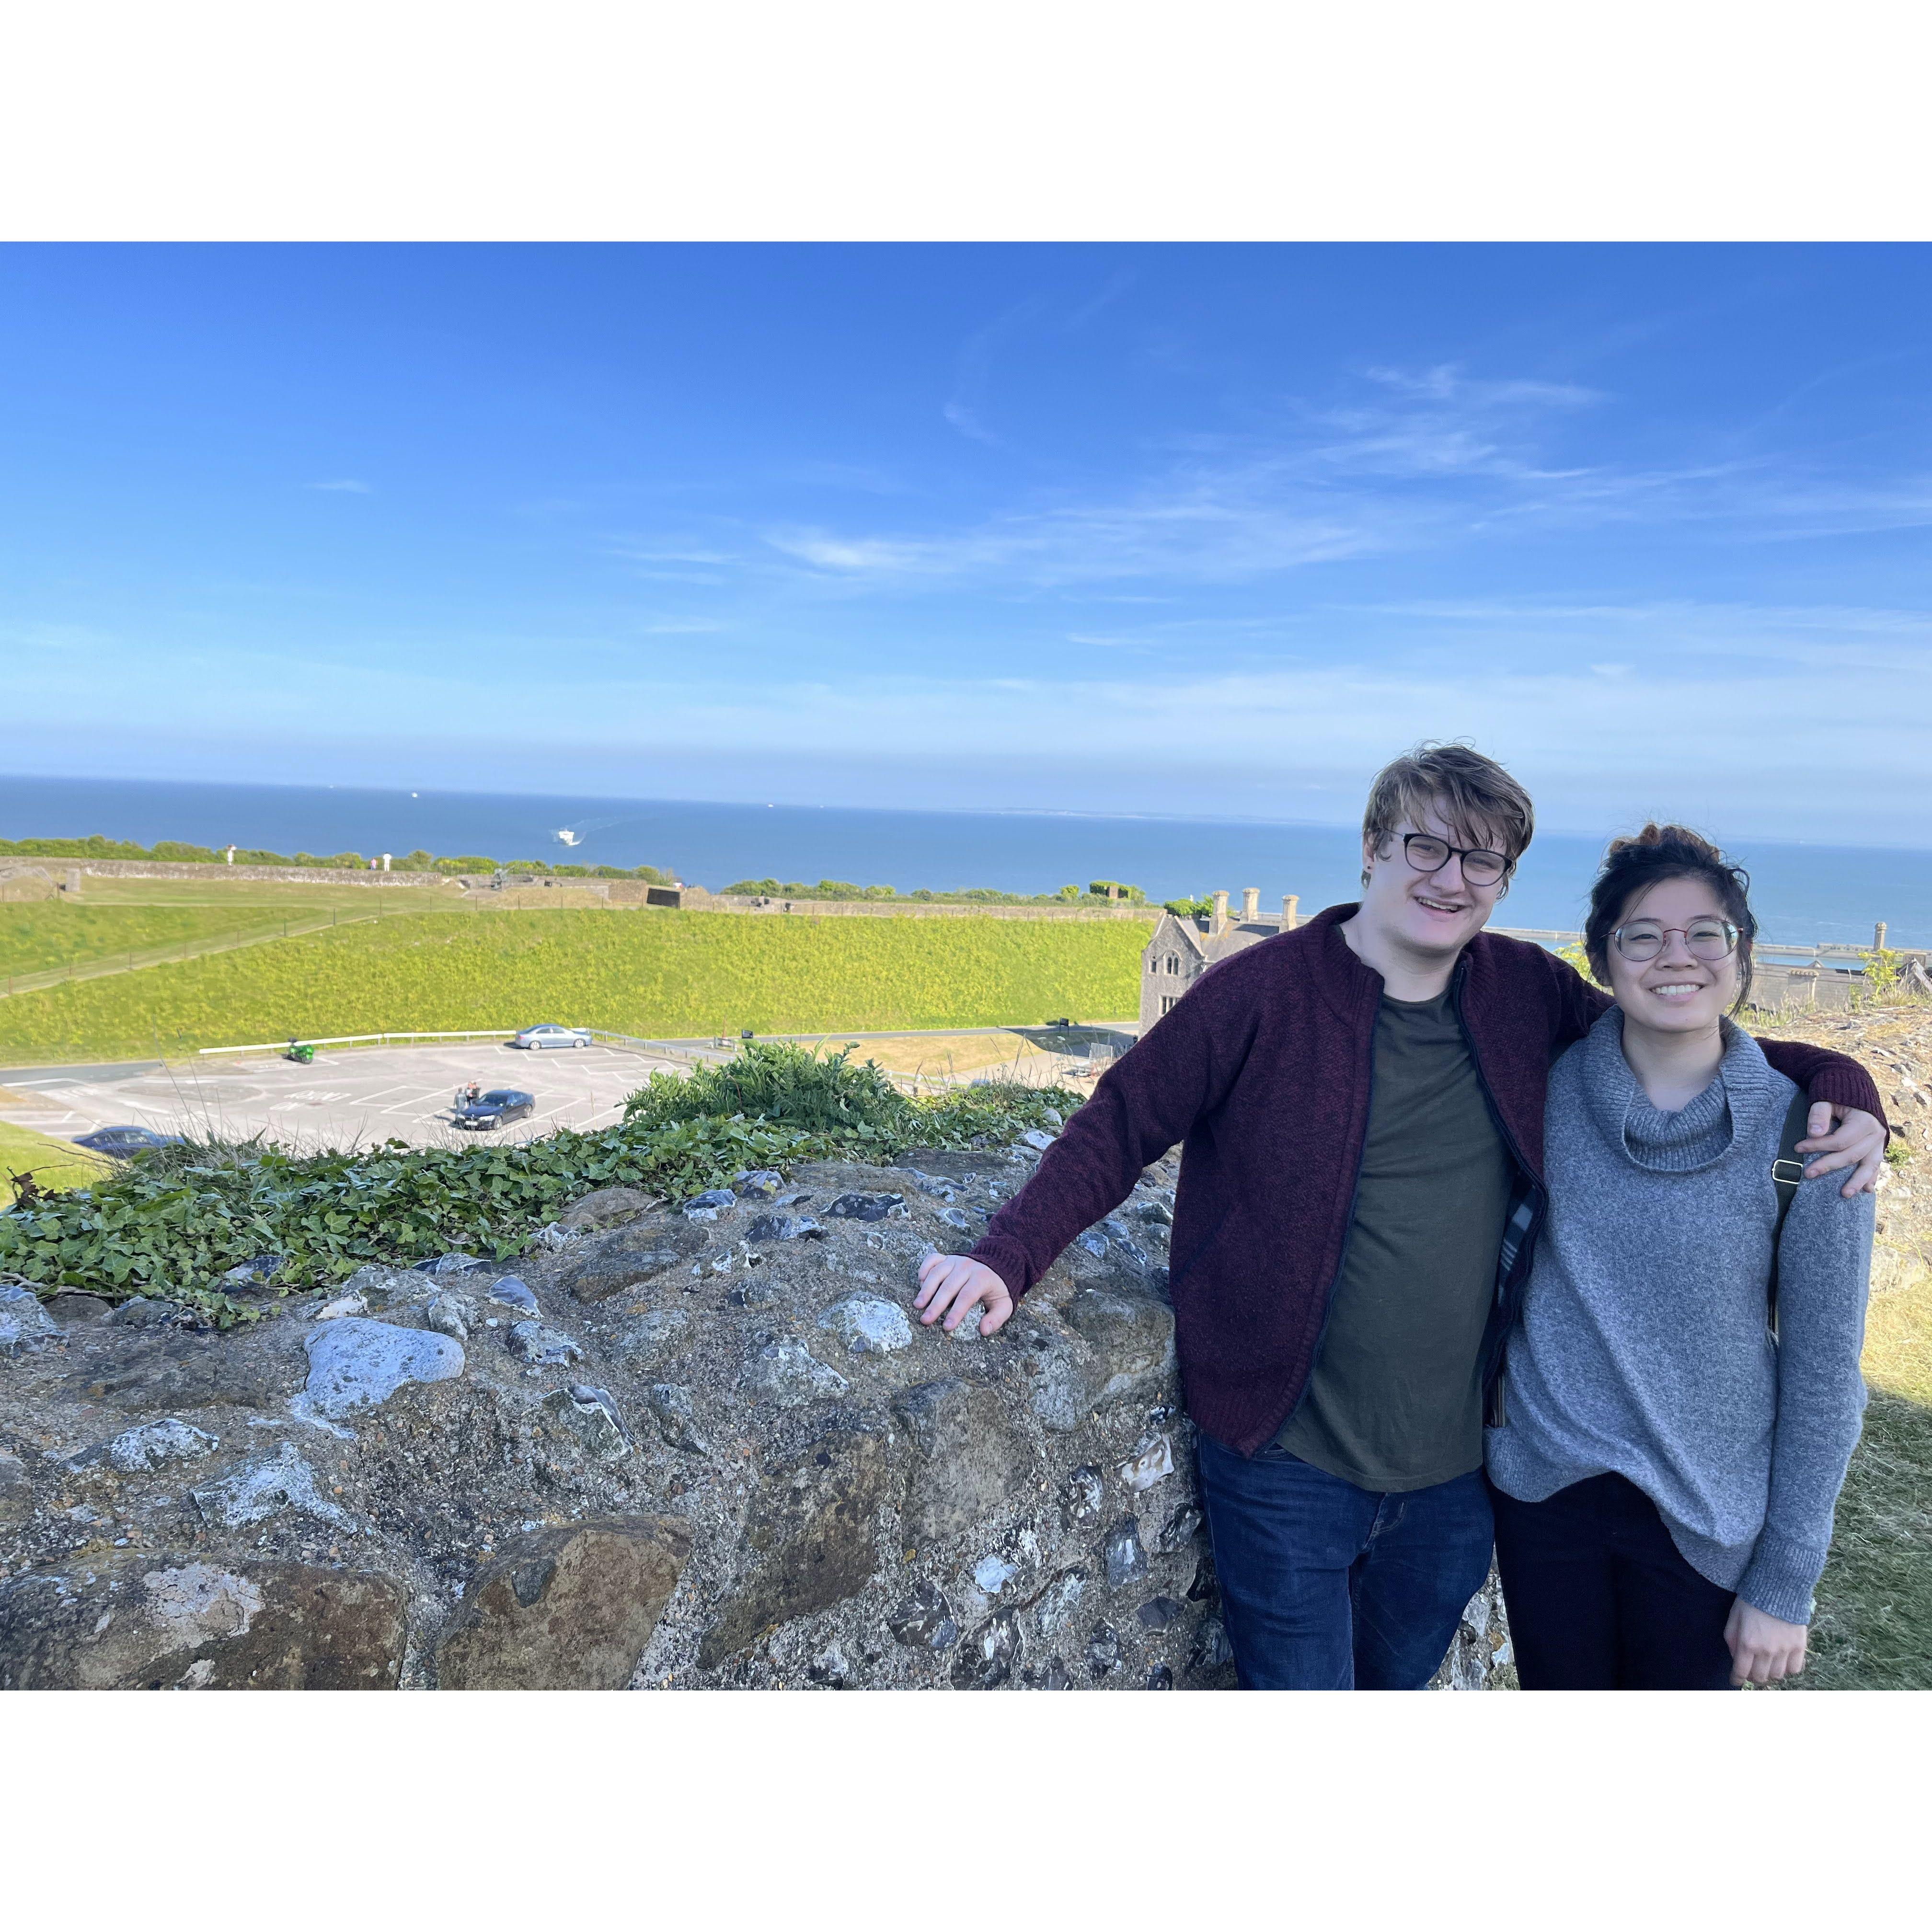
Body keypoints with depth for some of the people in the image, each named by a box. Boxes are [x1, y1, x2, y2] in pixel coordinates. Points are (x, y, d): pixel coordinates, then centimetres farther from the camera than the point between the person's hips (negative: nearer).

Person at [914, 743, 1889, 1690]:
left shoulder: (1529, 993, 0)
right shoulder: (1263, 992, -13)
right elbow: (1118, 1127, -9)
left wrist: (1837, 1085, -2)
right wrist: (1007, 1256, -22)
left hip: (1456, 1468, 5)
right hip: (1289, 1466, -4)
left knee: (1399, 1677, 25)